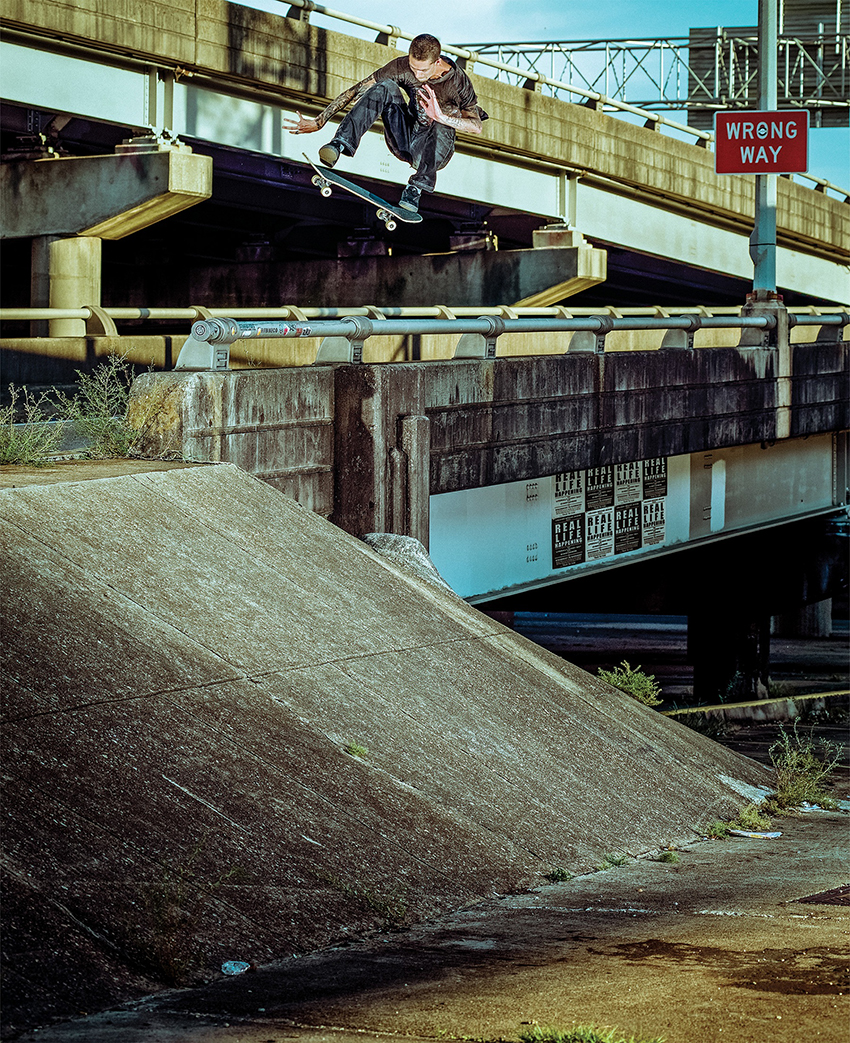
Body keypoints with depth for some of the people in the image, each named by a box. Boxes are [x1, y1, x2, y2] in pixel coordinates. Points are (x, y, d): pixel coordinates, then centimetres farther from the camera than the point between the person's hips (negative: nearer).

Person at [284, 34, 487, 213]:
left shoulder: (457, 81, -18)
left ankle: (417, 188, -31)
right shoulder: (402, 67, -12)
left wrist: (441, 117, -39)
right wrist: (319, 122, -15)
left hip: (435, 149, -3)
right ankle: (340, 144, -34)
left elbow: (476, 126, -21)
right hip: (402, 142, 3)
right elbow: (358, 90, -11)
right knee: (384, 86, -23)